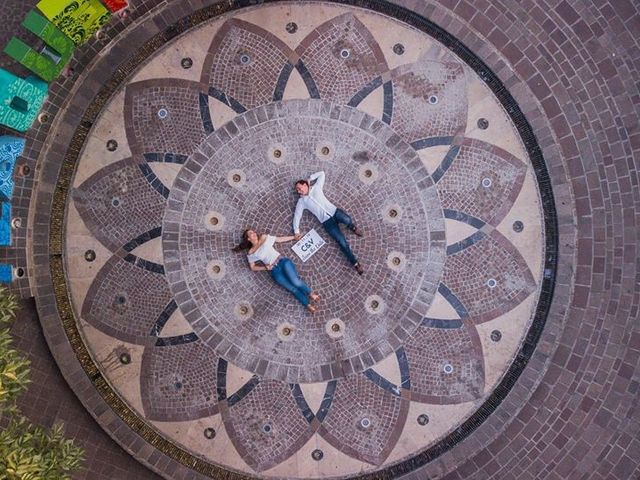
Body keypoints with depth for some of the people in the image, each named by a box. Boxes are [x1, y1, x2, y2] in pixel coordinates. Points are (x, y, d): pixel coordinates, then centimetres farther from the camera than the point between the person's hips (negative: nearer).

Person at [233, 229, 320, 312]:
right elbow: (253, 267, 9)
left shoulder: (264, 237, 12)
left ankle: (311, 294, 1)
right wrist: (265, 267, -5)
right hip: (274, 271, -1)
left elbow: (280, 239, 18)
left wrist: (294, 237, 19)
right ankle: (308, 305, 0)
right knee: (293, 289, -11)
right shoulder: (250, 253, 6)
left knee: (295, 281, -20)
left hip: (283, 261, 1)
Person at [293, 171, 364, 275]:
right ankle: (355, 263, -7)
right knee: (342, 243, -15)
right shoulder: (301, 201, 11)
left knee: (347, 220, -33)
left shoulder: (316, 187, 14)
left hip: (335, 211, 1)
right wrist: (296, 231, 0)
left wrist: (310, 179, 20)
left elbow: (322, 173, 23)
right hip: (327, 221, -1)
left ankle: (352, 227, 4)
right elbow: (297, 216, 10)